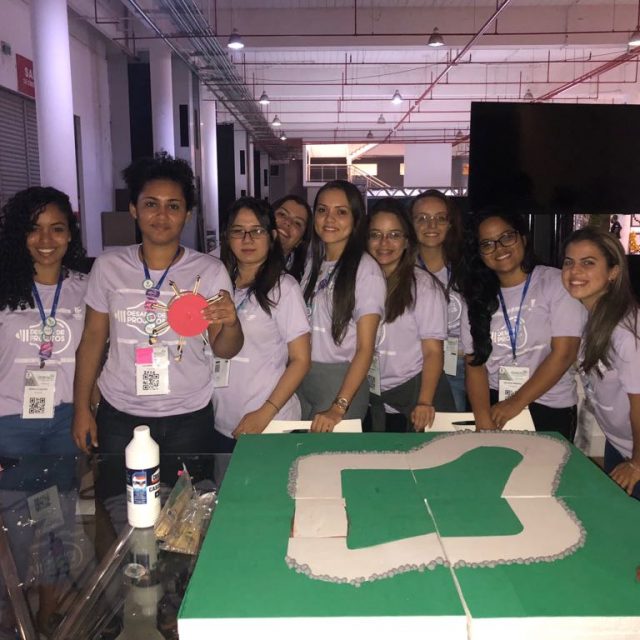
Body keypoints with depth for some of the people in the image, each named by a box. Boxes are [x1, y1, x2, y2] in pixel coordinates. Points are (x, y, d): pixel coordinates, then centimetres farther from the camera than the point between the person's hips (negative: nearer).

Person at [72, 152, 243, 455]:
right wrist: (82, 409, 5)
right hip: (119, 415, 1)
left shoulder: (210, 270, -6)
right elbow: (93, 337, 6)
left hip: (189, 417, 0)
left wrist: (231, 324, -24)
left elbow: (224, 350, -2)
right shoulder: (108, 266, -3)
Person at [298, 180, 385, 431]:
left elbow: (365, 348, -14)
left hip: (342, 382, -5)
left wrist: (339, 407, -21)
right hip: (301, 377, 5)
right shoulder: (312, 263, 7)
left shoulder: (366, 269, -11)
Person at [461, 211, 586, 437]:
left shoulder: (557, 283, -3)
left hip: (549, 407, -2)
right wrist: (484, 420, -11)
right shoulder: (477, 297, 7)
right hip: (492, 401, 2)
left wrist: (516, 403, -11)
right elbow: (474, 363, 2)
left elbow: (563, 354, -9)